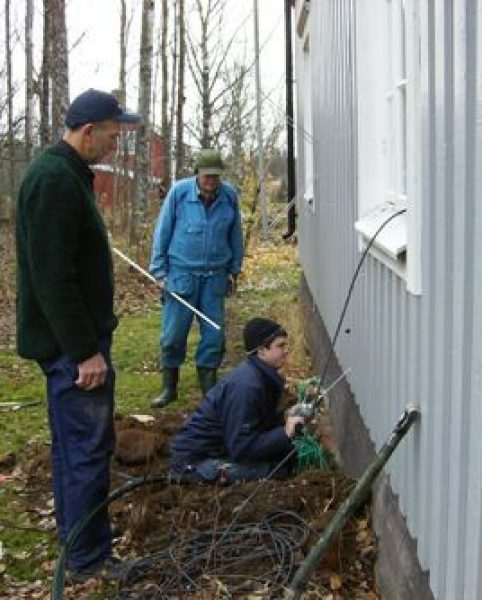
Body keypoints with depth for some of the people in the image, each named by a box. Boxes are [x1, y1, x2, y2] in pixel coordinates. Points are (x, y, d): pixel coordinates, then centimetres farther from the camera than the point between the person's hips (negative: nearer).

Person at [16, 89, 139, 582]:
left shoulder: (65, 174, 14)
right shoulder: (54, 180, -20)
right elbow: (53, 277, -25)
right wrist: (85, 350, -23)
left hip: (70, 338, 11)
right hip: (71, 340, -11)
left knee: (72, 444, 18)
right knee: (88, 448, -3)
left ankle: (75, 539, 32)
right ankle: (89, 560, 8)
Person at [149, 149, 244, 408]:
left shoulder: (229, 195, -2)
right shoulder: (179, 192, -8)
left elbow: (235, 236, 10)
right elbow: (162, 232, -1)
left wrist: (234, 269, 13)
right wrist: (159, 271, -1)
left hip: (215, 276, 2)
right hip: (181, 273, -2)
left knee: (214, 334, 6)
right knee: (173, 334, 1)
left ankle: (208, 384, 22)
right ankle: (169, 387, 17)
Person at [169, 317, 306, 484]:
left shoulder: (263, 375, 3)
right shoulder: (246, 386, -26)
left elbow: (261, 420, 14)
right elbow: (242, 448, -26)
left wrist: (285, 416, -3)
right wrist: (284, 433, -25)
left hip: (222, 445, 10)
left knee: (287, 452, 2)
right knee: (279, 469, -21)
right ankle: (218, 474, -10)